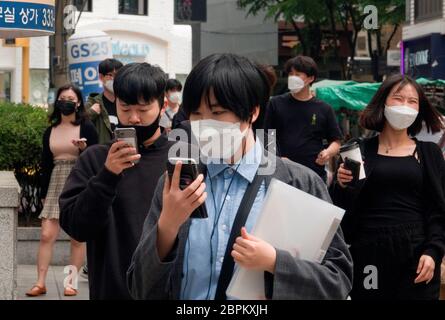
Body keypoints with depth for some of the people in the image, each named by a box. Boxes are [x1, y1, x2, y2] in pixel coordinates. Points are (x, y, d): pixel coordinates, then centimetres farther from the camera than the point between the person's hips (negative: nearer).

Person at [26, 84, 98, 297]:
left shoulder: (86, 128, 0)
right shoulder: (50, 131, 11)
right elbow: (46, 164, 15)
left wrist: (83, 148, -20)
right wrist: (44, 193, 14)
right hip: (56, 185, 3)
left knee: (77, 237, 0)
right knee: (46, 235, -5)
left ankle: (71, 282, 8)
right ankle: (40, 283, -2)